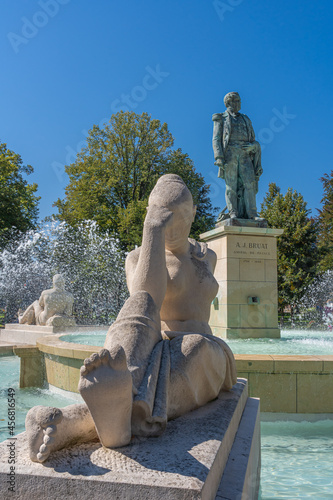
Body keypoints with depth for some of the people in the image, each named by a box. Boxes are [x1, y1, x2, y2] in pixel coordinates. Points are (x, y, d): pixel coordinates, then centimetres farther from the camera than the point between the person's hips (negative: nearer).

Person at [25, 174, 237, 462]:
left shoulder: (207, 257, 17)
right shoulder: (138, 257, 5)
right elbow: (146, 302, -19)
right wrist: (153, 229, -22)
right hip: (152, 353, -2)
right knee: (141, 305, -38)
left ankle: (71, 423, -66)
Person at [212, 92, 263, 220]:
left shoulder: (245, 119, 26)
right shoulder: (221, 118, 13)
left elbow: (252, 140, 23)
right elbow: (216, 139, 2)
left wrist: (253, 146, 0)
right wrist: (219, 157, -12)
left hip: (245, 155, 3)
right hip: (229, 153, -3)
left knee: (249, 183, -9)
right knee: (231, 184, -9)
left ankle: (252, 214, -13)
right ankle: (233, 213, -11)